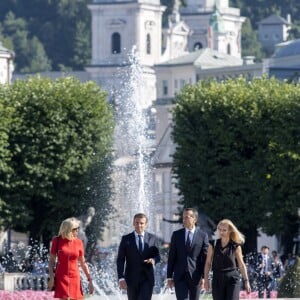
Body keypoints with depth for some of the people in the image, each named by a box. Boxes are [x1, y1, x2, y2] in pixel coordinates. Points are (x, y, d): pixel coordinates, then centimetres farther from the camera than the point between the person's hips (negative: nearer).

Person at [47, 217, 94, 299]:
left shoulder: (78, 242, 4)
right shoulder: (57, 241, -2)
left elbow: (83, 263, 10)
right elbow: (51, 260, 2)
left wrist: (90, 280, 6)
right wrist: (51, 278, -7)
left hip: (75, 278, 2)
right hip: (61, 278, -2)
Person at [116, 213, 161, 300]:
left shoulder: (153, 238, 7)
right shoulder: (126, 239, 3)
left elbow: (157, 255, 14)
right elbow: (120, 260, 0)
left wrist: (154, 260, -12)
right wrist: (121, 278, -10)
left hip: (147, 279, 0)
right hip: (132, 279, 0)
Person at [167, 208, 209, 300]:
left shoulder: (203, 236, 1)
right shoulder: (176, 234, 6)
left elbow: (205, 258, -1)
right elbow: (171, 257, 6)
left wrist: (204, 277, -7)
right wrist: (169, 276, 2)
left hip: (195, 276, -1)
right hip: (180, 276, 1)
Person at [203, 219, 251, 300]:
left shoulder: (236, 246, 2)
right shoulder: (213, 244, 5)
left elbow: (241, 264, 6)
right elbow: (208, 263, 7)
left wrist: (246, 281, 5)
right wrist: (206, 279, 0)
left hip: (232, 279, -2)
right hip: (217, 279, 2)